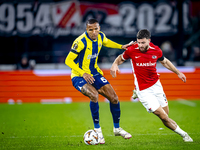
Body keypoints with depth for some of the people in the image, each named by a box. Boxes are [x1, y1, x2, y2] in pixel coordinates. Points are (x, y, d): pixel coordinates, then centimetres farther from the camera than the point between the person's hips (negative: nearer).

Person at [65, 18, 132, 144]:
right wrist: (83, 73, -31)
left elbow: (106, 42, 23)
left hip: (94, 73, 7)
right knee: (94, 95, -33)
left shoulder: (101, 36, -4)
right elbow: (68, 60, -21)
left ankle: (117, 128, 23)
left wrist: (121, 46, 11)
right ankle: (97, 130, -17)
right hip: (79, 76, -7)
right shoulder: (81, 42, -24)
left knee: (114, 98, 0)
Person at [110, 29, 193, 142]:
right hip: (143, 89, -3)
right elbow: (121, 58, 5)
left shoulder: (156, 50, -5)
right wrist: (115, 64, -16)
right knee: (163, 116, -8)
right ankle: (183, 134, 7)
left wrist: (178, 72, 18)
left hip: (156, 85, 3)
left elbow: (164, 61, 16)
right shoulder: (132, 50, -14)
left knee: (166, 113, 4)